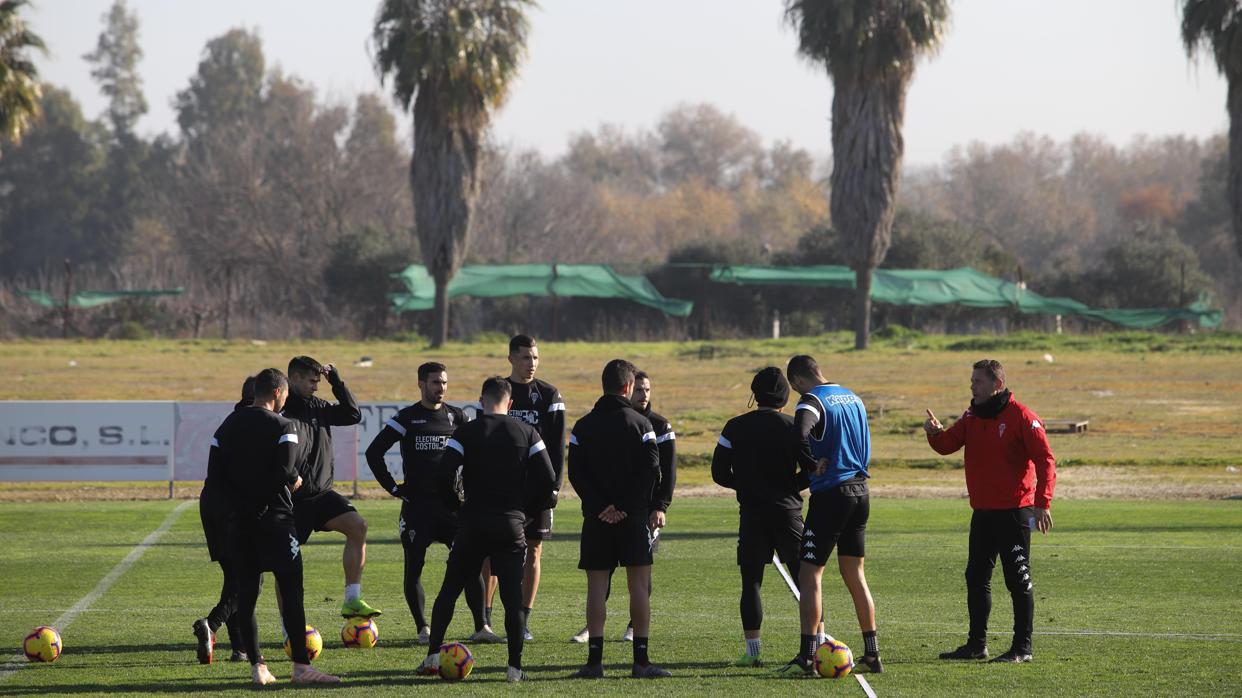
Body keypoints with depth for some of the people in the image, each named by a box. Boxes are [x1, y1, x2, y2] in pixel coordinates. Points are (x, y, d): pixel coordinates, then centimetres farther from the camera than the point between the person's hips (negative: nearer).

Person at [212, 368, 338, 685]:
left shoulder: (229, 425, 9)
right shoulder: (283, 427, -9)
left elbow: (214, 470, 6)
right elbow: (286, 471, -20)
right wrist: (295, 481, 1)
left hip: (239, 519, 5)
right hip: (274, 517, -5)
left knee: (246, 591, 8)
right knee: (291, 589, -2)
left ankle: (256, 666, 8)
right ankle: (301, 666, -5)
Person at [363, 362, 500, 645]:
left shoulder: (456, 417, 9)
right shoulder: (407, 418, 0)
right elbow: (374, 452, 2)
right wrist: (393, 488, -1)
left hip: (452, 503, 2)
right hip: (417, 504, -2)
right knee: (414, 567, 2)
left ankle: (481, 627, -5)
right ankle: (423, 629, 13)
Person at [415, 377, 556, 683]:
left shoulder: (466, 432, -1)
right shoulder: (527, 433, 4)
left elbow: (444, 472, -10)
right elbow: (548, 479, -1)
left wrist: (458, 503, 7)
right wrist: (526, 508, 12)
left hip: (473, 523, -1)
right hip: (512, 525, 1)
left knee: (449, 589, 11)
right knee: (512, 595, 3)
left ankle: (433, 657, 8)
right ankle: (515, 666, -2)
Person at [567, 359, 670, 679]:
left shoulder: (583, 426, 4)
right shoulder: (640, 424, -2)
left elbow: (576, 474, -4)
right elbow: (650, 472, -9)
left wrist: (602, 507, -8)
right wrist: (625, 507, -9)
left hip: (596, 519, 2)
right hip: (634, 518, -2)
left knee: (596, 587, 3)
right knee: (639, 585, 2)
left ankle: (594, 660, -2)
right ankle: (641, 661, -1)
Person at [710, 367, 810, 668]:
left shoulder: (735, 427, 0)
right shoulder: (793, 427, -2)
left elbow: (719, 473, 0)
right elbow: (810, 471, -5)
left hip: (752, 514, 0)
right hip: (788, 513, 0)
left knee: (751, 581, 4)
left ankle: (753, 649, -3)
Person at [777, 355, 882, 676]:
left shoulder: (813, 401, -11)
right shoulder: (853, 398, 13)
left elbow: (799, 436, -31)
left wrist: (814, 465, -16)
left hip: (830, 493, -7)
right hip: (860, 491, 7)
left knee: (810, 576, -3)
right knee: (855, 576, 14)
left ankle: (806, 656, -9)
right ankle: (872, 655, 14)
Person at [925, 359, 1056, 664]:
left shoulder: (1020, 416, -11)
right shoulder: (972, 416, 11)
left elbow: (1045, 460, -14)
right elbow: (948, 445, 5)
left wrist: (1043, 503, -22)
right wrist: (935, 432, -19)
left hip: (1014, 511, -8)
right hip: (983, 511, 8)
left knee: (1018, 580, -3)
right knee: (976, 578, 12)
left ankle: (1023, 647, 2)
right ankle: (976, 644, 21)